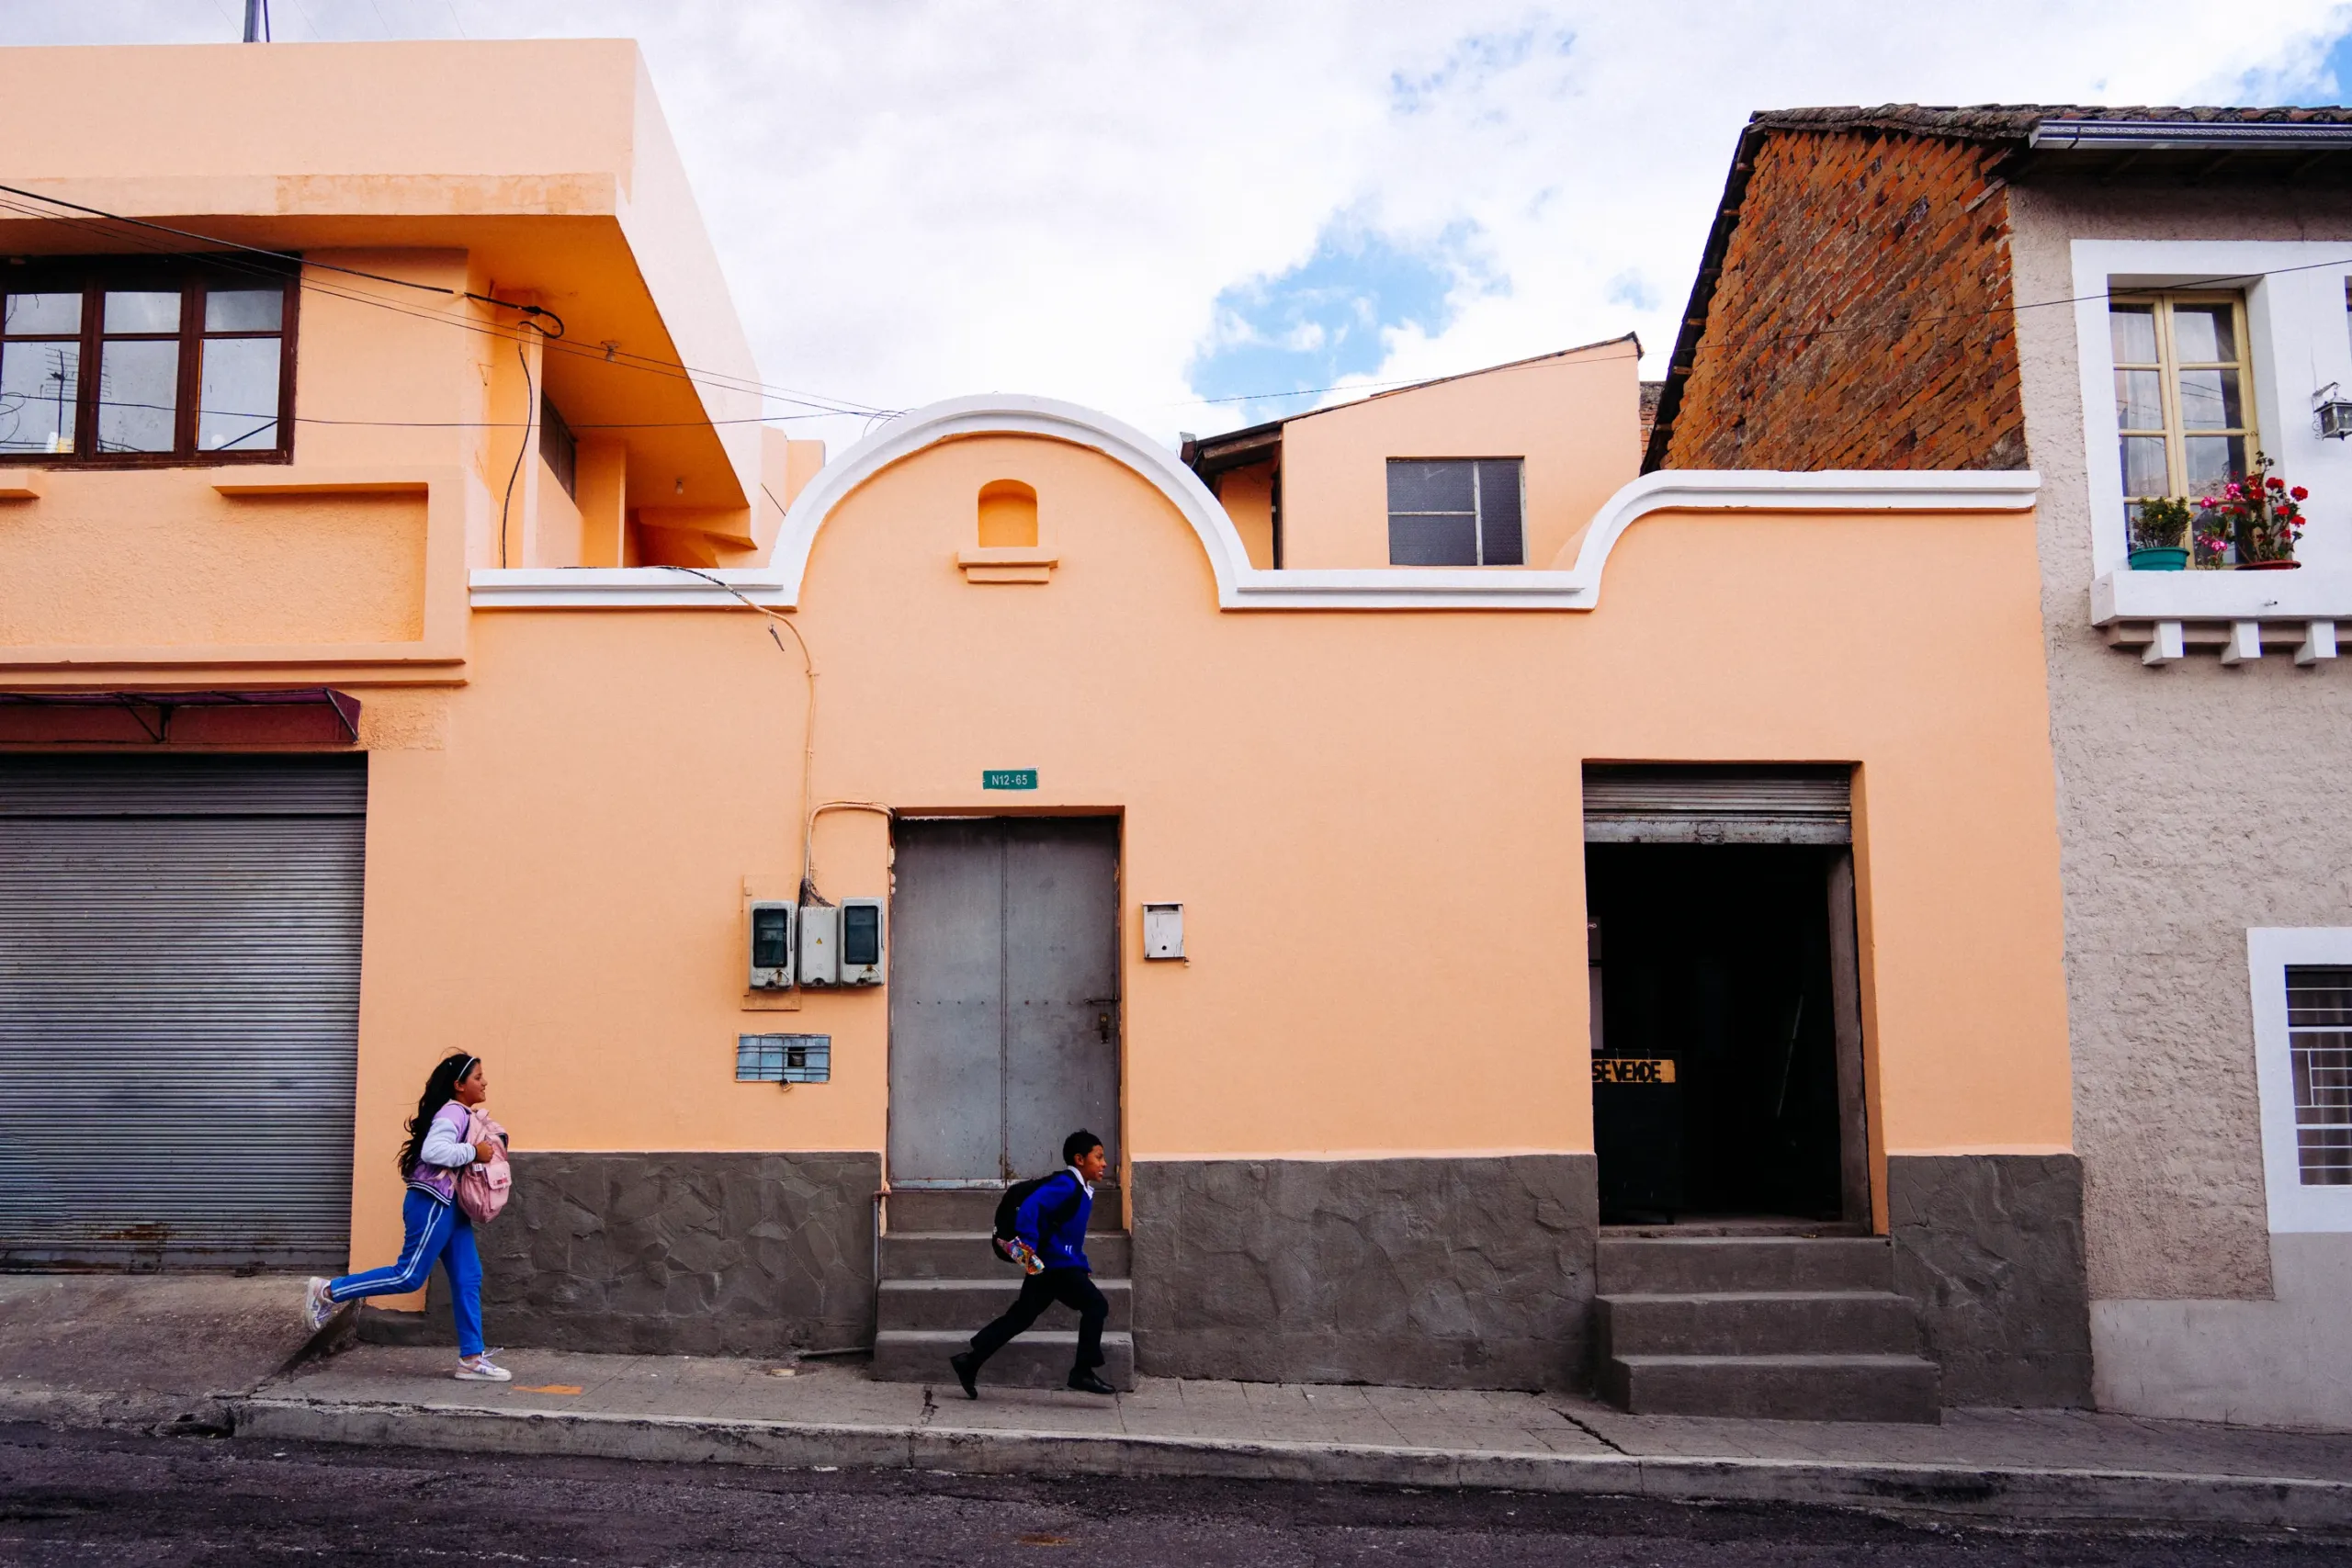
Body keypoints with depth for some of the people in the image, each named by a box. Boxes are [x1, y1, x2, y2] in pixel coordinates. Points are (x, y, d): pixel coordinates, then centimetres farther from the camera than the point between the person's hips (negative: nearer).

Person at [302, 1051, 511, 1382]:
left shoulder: (463, 1115, 17)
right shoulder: (453, 1113, -15)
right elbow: (433, 1151, -30)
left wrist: (483, 1153, 6)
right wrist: (474, 1152, -22)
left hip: (450, 1206, 10)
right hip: (432, 1204, -10)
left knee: (468, 1279, 5)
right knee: (410, 1276, -6)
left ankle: (471, 1358, 5)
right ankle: (328, 1292, 8)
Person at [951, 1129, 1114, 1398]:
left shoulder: (1082, 1190, 17)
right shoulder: (1065, 1184, -14)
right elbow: (1031, 1206, -27)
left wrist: (1084, 1268, 21)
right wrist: (1028, 1245, -34)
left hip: (1060, 1266, 10)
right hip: (1055, 1265, -10)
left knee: (1020, 1317, 11)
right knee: (1096, 1305, -12)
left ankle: (970, 1362, 15)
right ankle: (1083, 1373, -8)